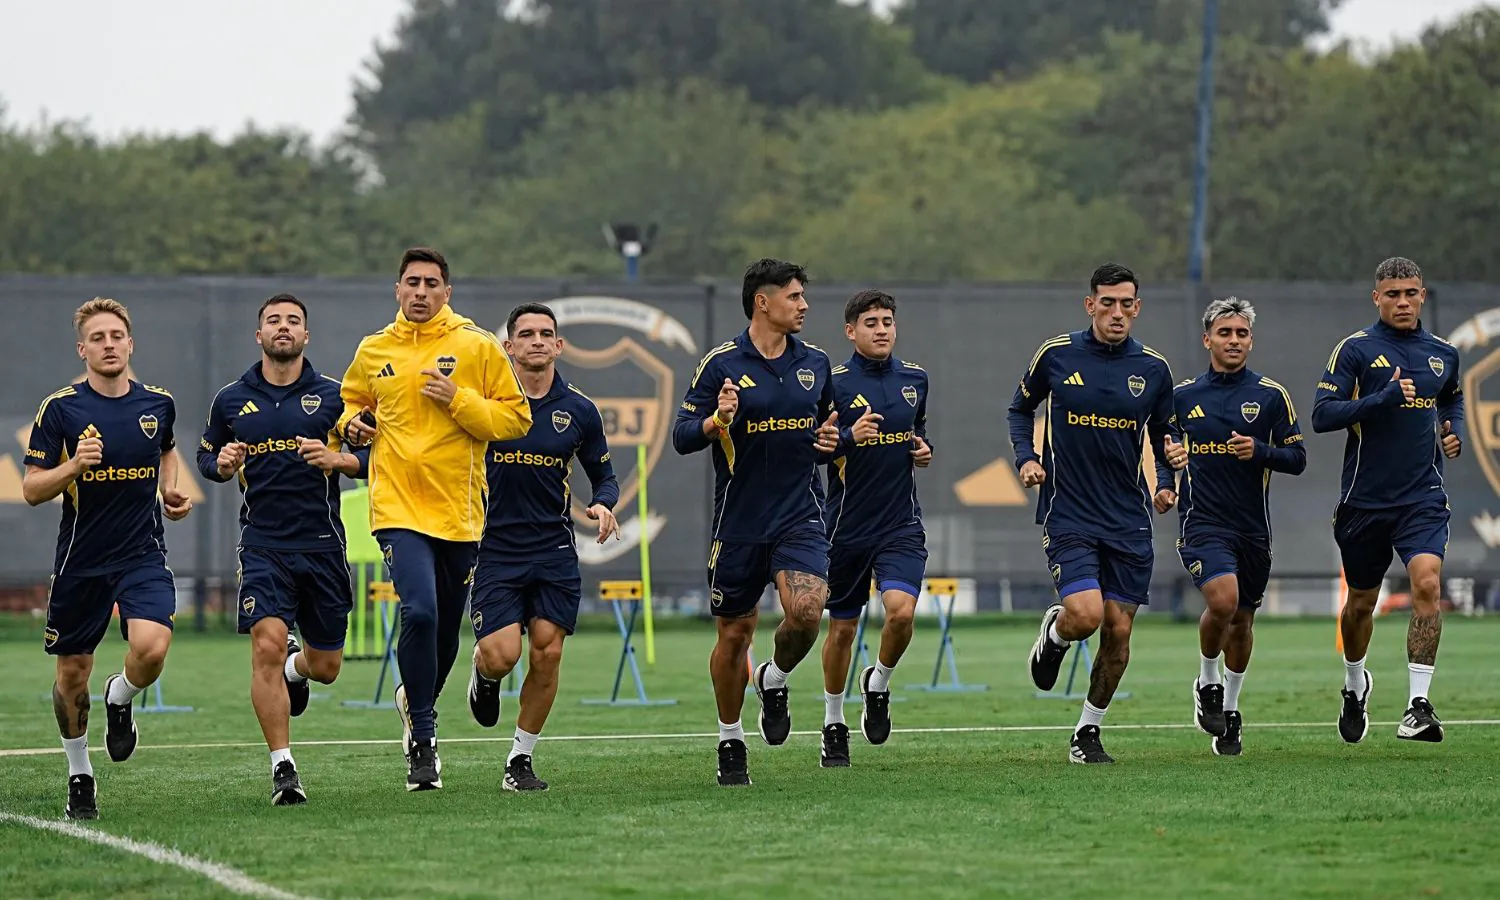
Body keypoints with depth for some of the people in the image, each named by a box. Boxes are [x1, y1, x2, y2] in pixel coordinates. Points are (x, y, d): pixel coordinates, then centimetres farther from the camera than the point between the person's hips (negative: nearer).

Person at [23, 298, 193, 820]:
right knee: (72, 675, 7)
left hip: (143, 555, 1)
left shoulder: (158, 404, 3)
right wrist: (73, 466, -23)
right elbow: (31, 489, -5)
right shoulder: (61, 408, -6)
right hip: (80, 560, -1)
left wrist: (171, 492, 8)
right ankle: (79, 777, 28)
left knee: (151, 648, -24)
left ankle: (121, 699, 12)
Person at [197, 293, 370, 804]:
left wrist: (338, 459, -17)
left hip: (323, 544, 1)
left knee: (325, 666, 8)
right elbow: (206, 457, 18)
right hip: (263, 545, -1)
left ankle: (295, 667, 48)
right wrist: (223, 464, -5)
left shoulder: (333, 396, 2)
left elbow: (373, 456, 3)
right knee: (267, 646, -19)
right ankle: (282, 769, -10)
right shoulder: (230, 401, 6)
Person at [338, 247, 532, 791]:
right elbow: (352, 401, 26)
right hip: (398, 507, -1)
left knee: (446, 629, 11)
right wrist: (352, 424, 4)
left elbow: (515, 418, -1)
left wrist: (458, 400, -14)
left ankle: (417, 703, 43)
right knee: (419, 612, -20)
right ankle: (422, 742, -11)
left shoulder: (477, 347, 1)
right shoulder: (373, 352, 8)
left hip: (458, 511, 1)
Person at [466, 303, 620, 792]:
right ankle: (484, 675, 25)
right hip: (496, 549, -2)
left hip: (554, 551, 2)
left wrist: (603, 505, -7)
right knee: (501, 655, -13)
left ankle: (521, 758, 11)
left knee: (547, 654, -5)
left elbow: (604, 474, 13)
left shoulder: (579, 411, 4)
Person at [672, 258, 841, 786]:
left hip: (800, 517, 2)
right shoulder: (722, 364, -5)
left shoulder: (816, 364, 8)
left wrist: (831, 440, -2)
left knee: (806, 610, -22)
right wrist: (715, 421, -26)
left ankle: (775, 679, 10)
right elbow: (682, 436, -6)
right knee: (734, 635, 6)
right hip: (739, 521, -2)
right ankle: (730, 741, 25)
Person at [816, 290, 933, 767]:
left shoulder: (914, 378, 6)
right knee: (842, 628, 8)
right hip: (847, 526, -2)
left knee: (901, 611, -19)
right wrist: (849, 438, -25)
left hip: (902, 525, 2)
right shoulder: (835, 383, -8)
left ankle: (878, 684, 12)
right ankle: (833, 725, 26)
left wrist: (924, 448, 3)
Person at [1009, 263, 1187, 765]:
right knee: (1086, 615, -20)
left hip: (1129, 521, 3)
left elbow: (1165, 435, 15)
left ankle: (1088, 732, 19)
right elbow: (1021, 409, 14)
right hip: (1069, 516, -3)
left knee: (1118, 633, 1)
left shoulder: (1153, 369, 3)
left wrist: (1167, 482, -3)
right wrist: (1025, 457, -3)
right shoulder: (1056, 355, -2)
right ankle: (1054, 633, 18)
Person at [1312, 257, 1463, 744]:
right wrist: (1384, 397, -23)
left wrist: (1455, 431, 10)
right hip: (1365, 498, -1)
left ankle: (1418, 706, -22)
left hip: (1423, 497, 1)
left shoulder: (1443, 353, 8)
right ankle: (1355, 683, 42)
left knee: (1427, 582, -21)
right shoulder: (1355, 349, -5)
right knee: (1361, 601, 13)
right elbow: (1322, 415, -14)